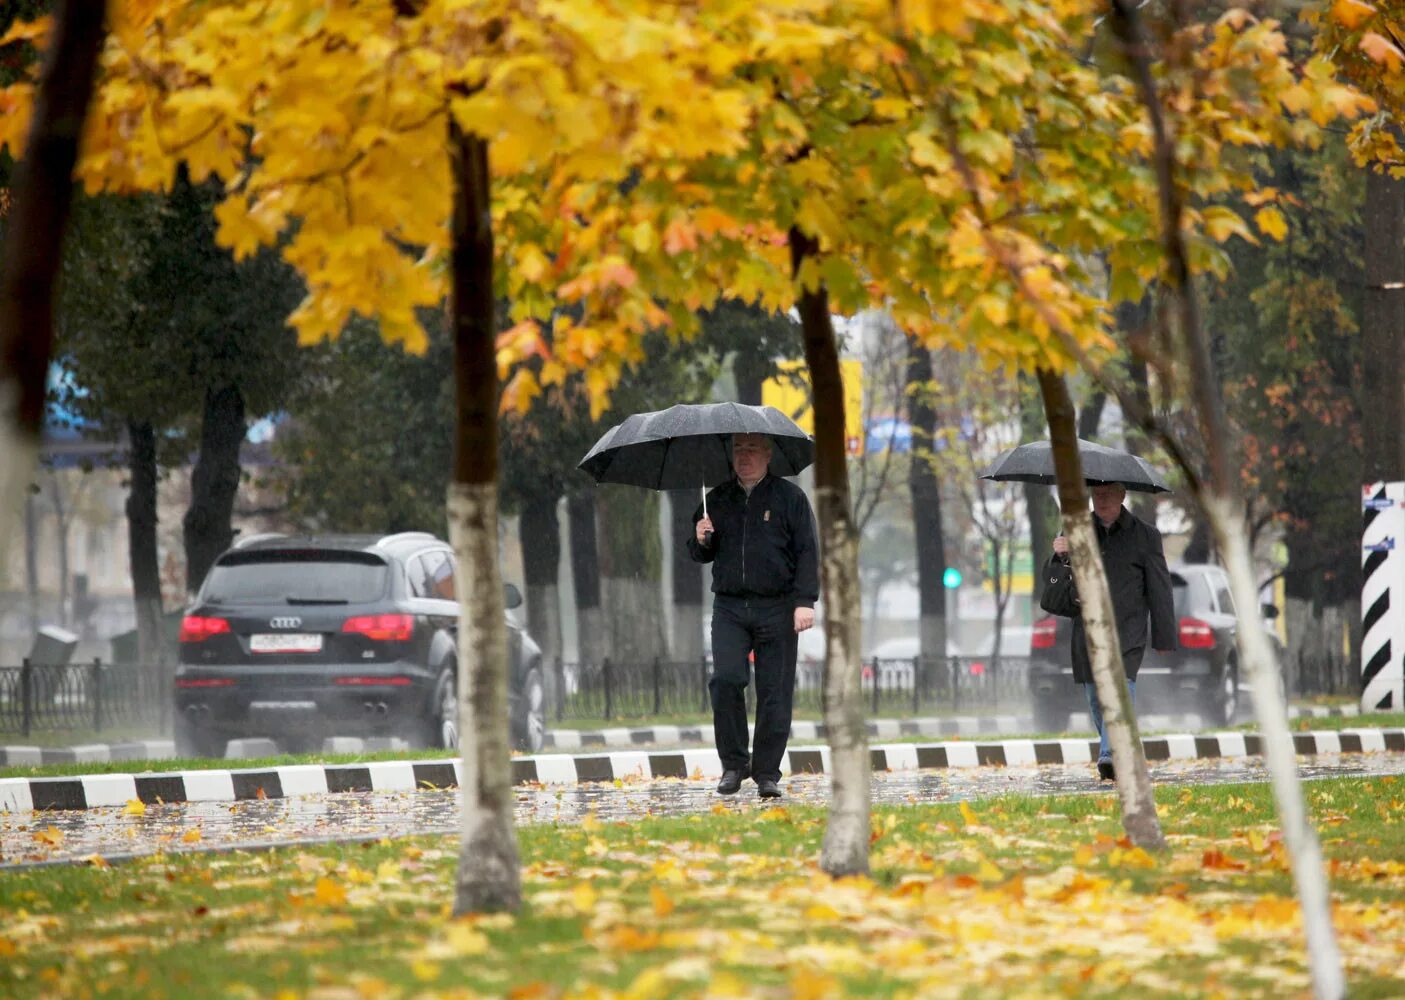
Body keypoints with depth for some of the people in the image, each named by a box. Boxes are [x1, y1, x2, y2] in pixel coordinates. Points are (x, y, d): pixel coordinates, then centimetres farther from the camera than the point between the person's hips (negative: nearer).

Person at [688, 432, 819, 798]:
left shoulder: (789, 497, 4)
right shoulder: (717, 500, 13)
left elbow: (807, 552, 1)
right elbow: (700, 556, 20)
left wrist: (805, 601, -9)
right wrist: (700, 541, -3)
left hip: (776, 609, -2)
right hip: (729, 607, 2)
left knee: (774, 692, -2)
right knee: (725, 679, -14)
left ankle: (767, 773, 6)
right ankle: (734, 764, -2)